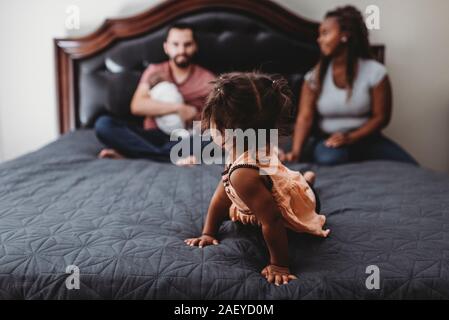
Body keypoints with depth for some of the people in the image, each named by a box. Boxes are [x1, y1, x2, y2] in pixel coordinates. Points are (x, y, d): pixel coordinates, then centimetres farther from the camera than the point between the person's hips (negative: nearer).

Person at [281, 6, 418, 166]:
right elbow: (305, 118, -12)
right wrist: (296, 151, -29)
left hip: (366, 139, 0)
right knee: (327, 158, -35)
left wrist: (351, 138, -20)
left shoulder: (375, 72, -6)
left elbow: (381, 117, -5)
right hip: (329, 140, 1)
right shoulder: (315, 76, -3)